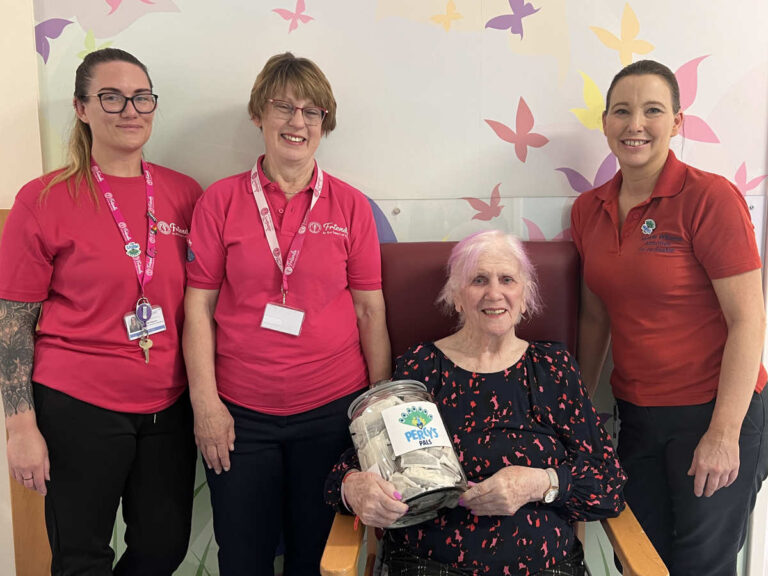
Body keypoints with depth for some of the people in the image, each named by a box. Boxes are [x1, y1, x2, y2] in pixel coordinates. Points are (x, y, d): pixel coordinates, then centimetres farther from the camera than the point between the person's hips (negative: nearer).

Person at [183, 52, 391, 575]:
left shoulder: (351, 206, 2)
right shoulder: (221, 200, 1)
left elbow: (370, 309, 3)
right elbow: (199, 305, 0)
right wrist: (205, 402, -5)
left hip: (332, 409, 0)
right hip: (239, 413, 0)